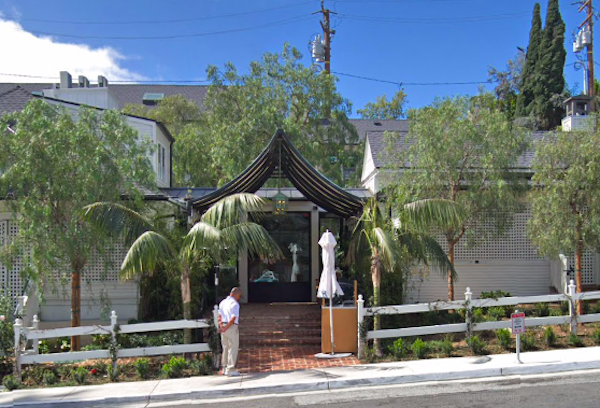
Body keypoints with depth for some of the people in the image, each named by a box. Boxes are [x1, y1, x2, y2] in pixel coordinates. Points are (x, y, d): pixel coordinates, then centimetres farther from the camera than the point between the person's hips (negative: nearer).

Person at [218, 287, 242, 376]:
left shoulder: (223, 302, 13)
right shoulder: (234, 304, -12)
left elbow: (219, 316, 7)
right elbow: (233, 318, -18)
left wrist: (221, 326, -2)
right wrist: (226, 328, -14)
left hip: (224, 328, 8)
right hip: (232, 327, -8)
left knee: (225, 348, 16)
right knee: (233, 348, -1)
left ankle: (225, 368, 23)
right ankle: (230, 370, -2)